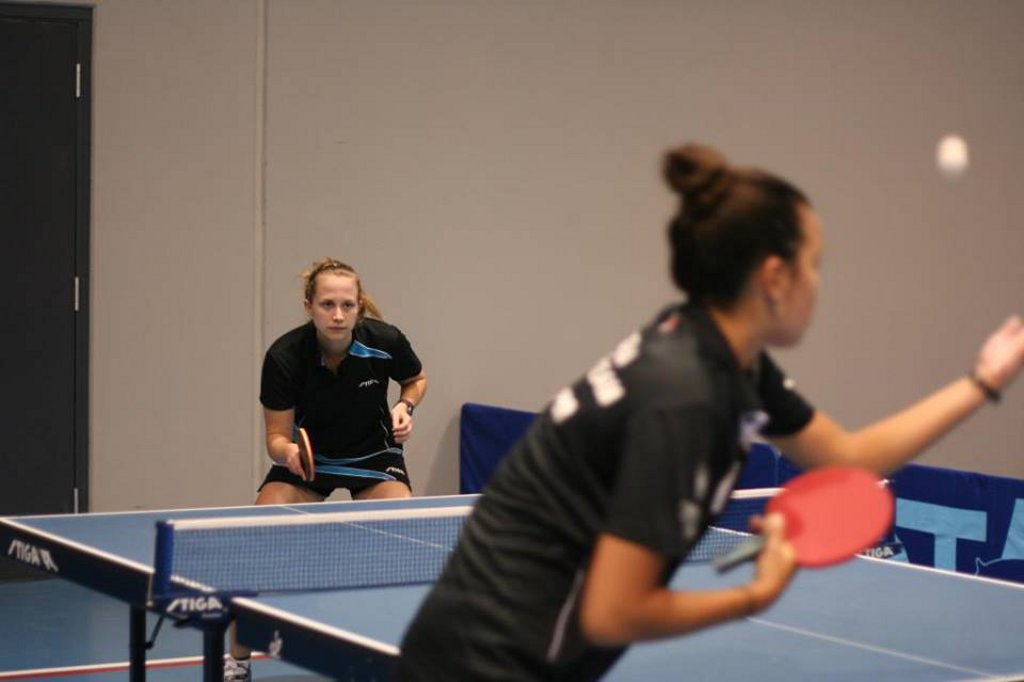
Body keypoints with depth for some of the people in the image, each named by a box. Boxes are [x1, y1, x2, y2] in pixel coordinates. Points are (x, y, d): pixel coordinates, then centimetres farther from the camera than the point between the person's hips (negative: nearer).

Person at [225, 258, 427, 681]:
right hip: (306, 458, 0)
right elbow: (276, 438, -19)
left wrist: (404, 407, -19)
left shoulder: (385, 342, -23)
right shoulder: (284, 357, -26)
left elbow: (416, 380, 2)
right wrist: (288, 452, -42)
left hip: (373, 455, 0)